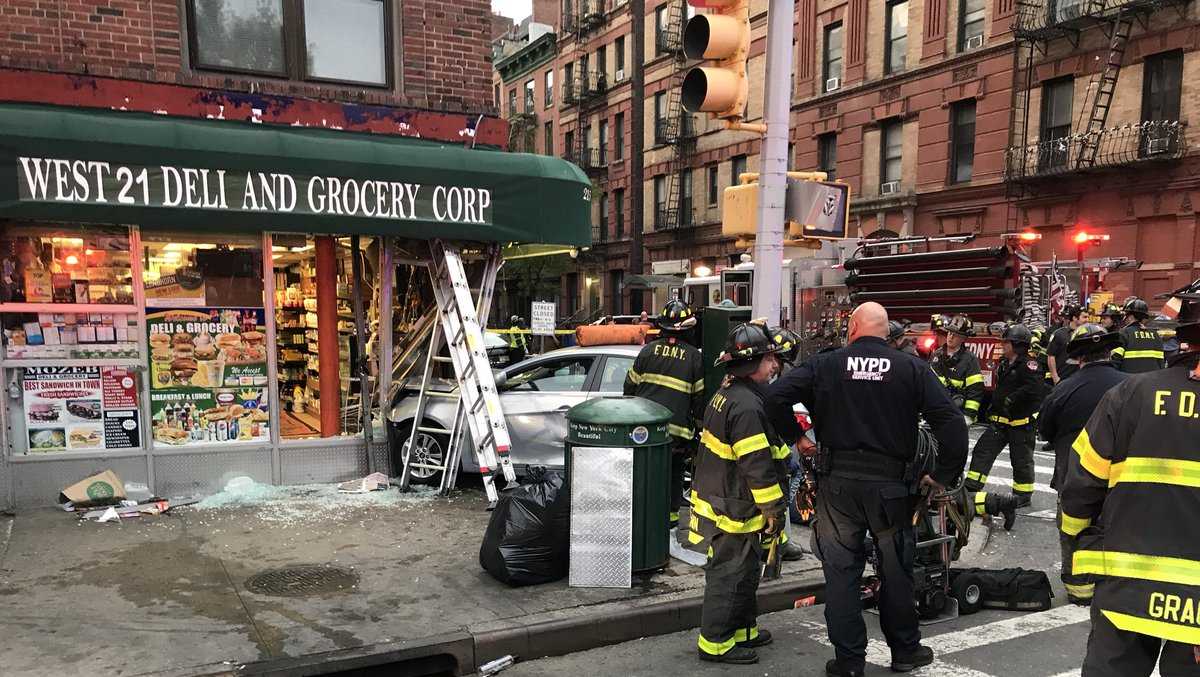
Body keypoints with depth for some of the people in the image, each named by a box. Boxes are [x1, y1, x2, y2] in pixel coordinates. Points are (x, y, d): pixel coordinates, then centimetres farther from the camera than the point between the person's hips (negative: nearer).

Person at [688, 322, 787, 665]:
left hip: (717, 495, 10)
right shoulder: (746, 407, -24)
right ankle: (716, 642, 13)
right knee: (730, 575, 2)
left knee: (744, 572, 22)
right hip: (734, 512, -10)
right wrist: (774, 509, -16)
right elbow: (758, 466, -25)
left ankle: (744, 630, 36)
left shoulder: (727, 394, 9)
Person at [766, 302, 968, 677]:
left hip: (838, 481, 0)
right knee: (896, 569, 16)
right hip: (890, 483, 1)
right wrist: (945, 475, 2)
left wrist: (795, 436, 2)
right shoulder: (912, 368, -1)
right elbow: (950, 420, -6)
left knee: (841, 570, 9)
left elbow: (776, 396, -11)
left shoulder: (825, 365, -3)